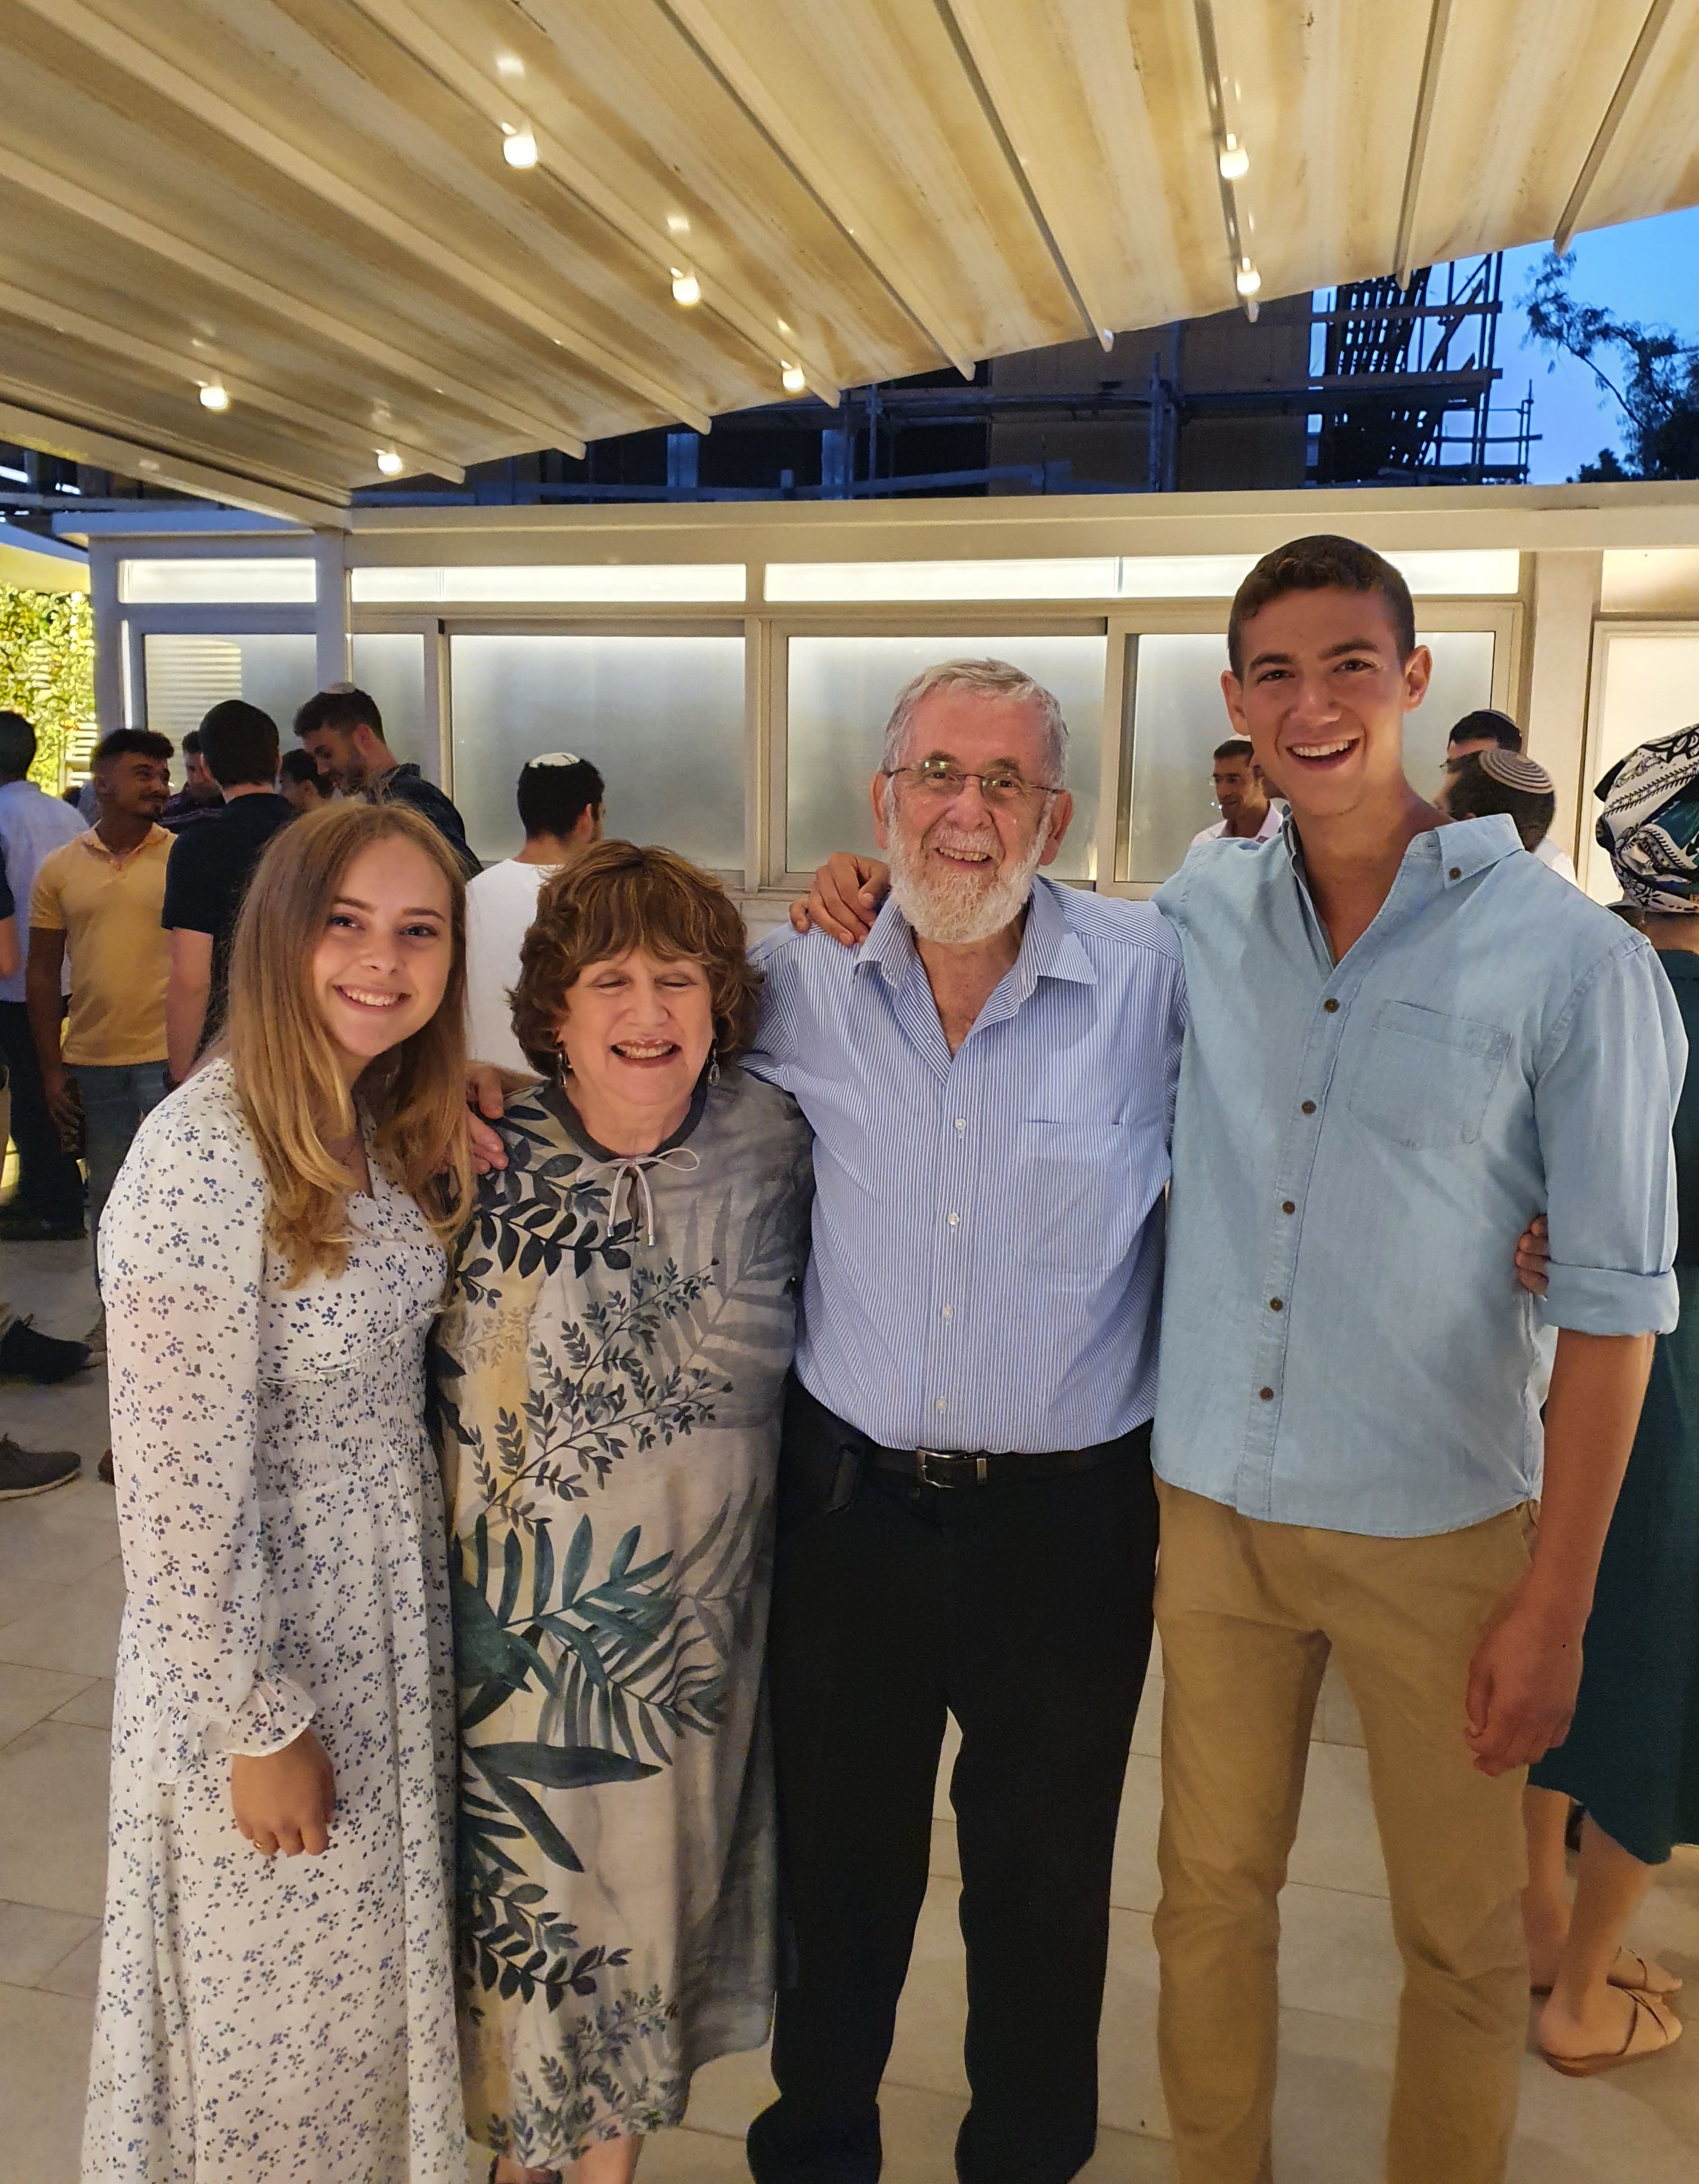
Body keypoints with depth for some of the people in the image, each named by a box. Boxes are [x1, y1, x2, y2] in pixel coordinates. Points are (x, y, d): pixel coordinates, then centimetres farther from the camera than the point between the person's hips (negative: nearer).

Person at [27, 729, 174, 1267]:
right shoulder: (59, 869, 4)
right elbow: (43, 974, 8)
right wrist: (52, 1069, 4)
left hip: (169, 1059, -2)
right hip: (91, 1061, 3)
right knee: (107, 1199, 14)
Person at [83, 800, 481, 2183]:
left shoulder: (387, 1124, -1)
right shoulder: (204, 1156, -26)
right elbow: (182, 1488, -23)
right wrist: (261, 1725, -17)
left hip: (398, 1621, 7)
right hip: (266, 1648, -7)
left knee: (380, 1974, 26)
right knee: (284, 2015, 17)